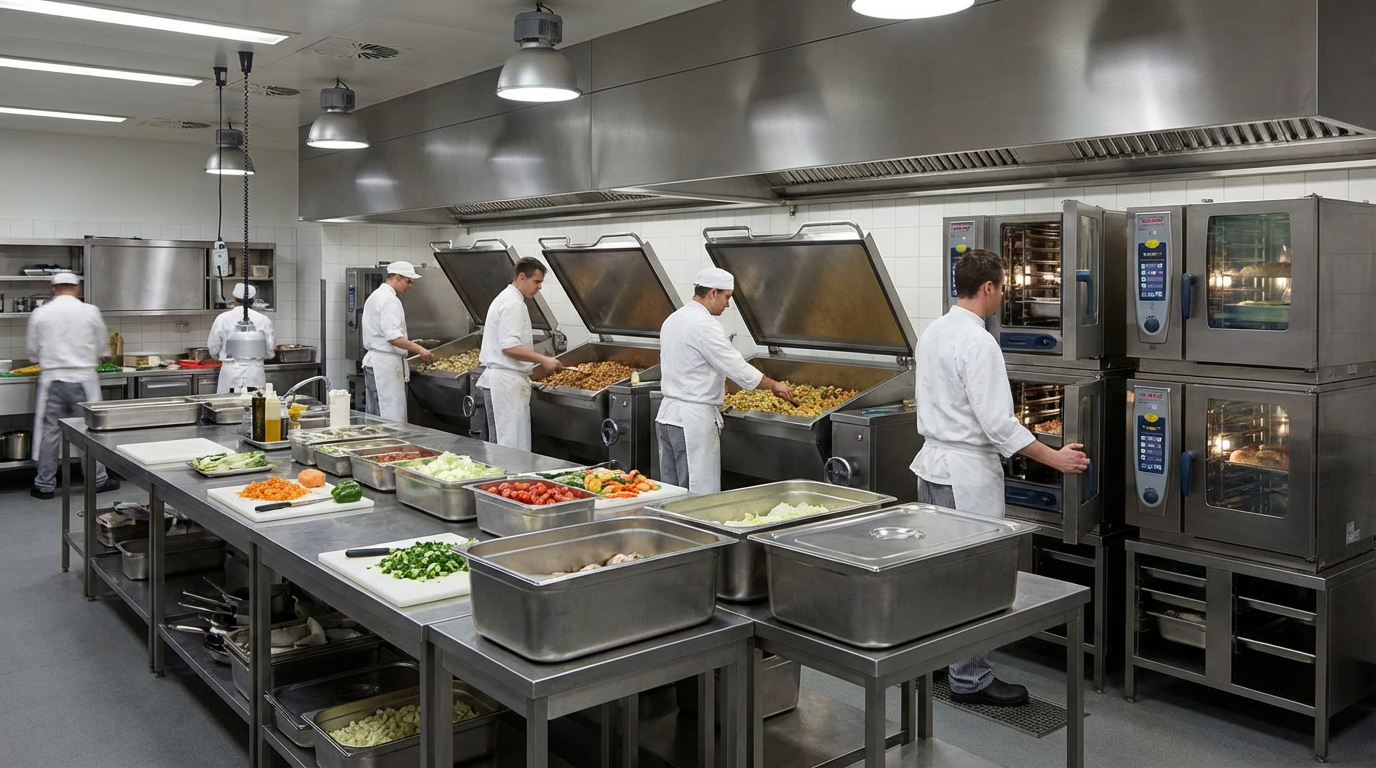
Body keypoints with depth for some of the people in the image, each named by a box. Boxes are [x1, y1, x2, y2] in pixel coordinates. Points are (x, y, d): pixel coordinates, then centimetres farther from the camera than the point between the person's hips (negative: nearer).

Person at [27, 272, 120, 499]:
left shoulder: (40, 314, -2)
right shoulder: (90, 312, -5)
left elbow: (33, 351, 6)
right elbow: (100, 345, 5)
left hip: (52, 378, 1)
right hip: (83, 377, -1)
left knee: (49, 431, 7)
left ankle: (45, 485, 13)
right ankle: (97, 479, 14)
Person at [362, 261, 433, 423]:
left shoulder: (375, 296, 18)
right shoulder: (390, 300, -15)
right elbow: (393, 337, -24)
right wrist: (419, 349, -21)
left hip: (374, 361, 11)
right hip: (386, 364, -11)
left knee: (377, 419, 12)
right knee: (393, 420, -10)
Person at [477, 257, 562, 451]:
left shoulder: (505, 298, 18)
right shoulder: (513, 304, -14)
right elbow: (509, 347, -24)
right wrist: (543, 360, -21)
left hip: (497, 379, 11)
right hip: (507, 381, -11)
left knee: (498, 442, 14)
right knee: (514, 445, -10)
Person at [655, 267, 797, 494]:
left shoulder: (672, 320, 12)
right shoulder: (704, 324, -16)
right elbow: (737, 368, -15)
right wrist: (775, 385, -1)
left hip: (667, 414, 10)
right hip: (693, 419, -10)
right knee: (700, 495, -5)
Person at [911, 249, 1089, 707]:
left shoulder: (932, 333, 8)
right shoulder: (978, 343, -19)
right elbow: (997, 422, -21)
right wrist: (1054, 458, -13)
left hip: (931, 462, 9)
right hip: (966, 471, -9)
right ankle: (969, 679, 10)